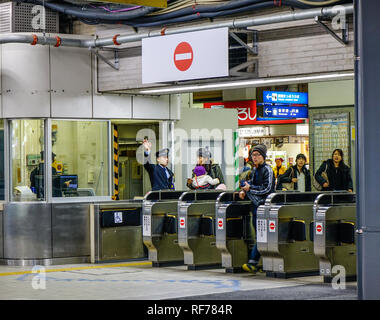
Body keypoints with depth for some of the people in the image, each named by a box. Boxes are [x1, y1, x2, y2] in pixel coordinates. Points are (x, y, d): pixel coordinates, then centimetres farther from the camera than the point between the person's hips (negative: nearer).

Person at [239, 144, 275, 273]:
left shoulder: (267, 169, -8)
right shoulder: (254, 169, 16)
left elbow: (267, 189, -15)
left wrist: (250, 188, -13)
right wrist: (243, 190, 9)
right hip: (255, 204, 8)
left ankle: (253, 262, -16)